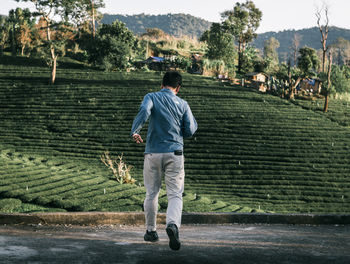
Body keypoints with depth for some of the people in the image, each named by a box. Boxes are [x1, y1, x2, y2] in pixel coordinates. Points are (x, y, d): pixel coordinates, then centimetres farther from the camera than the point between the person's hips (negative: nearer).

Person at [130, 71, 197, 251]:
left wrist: (135, 131, -22)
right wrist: (194, 121, 26)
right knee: (175, 194, -2)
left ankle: (151, 231, 23)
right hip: (175, 153, 0)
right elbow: (189, 132, 8)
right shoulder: (183, 104, 8)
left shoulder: (151, 97, 4)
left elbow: (144, 110, -19)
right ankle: (173, 224, -28)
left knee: (151, 193, 14)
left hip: (153, 153, 0)